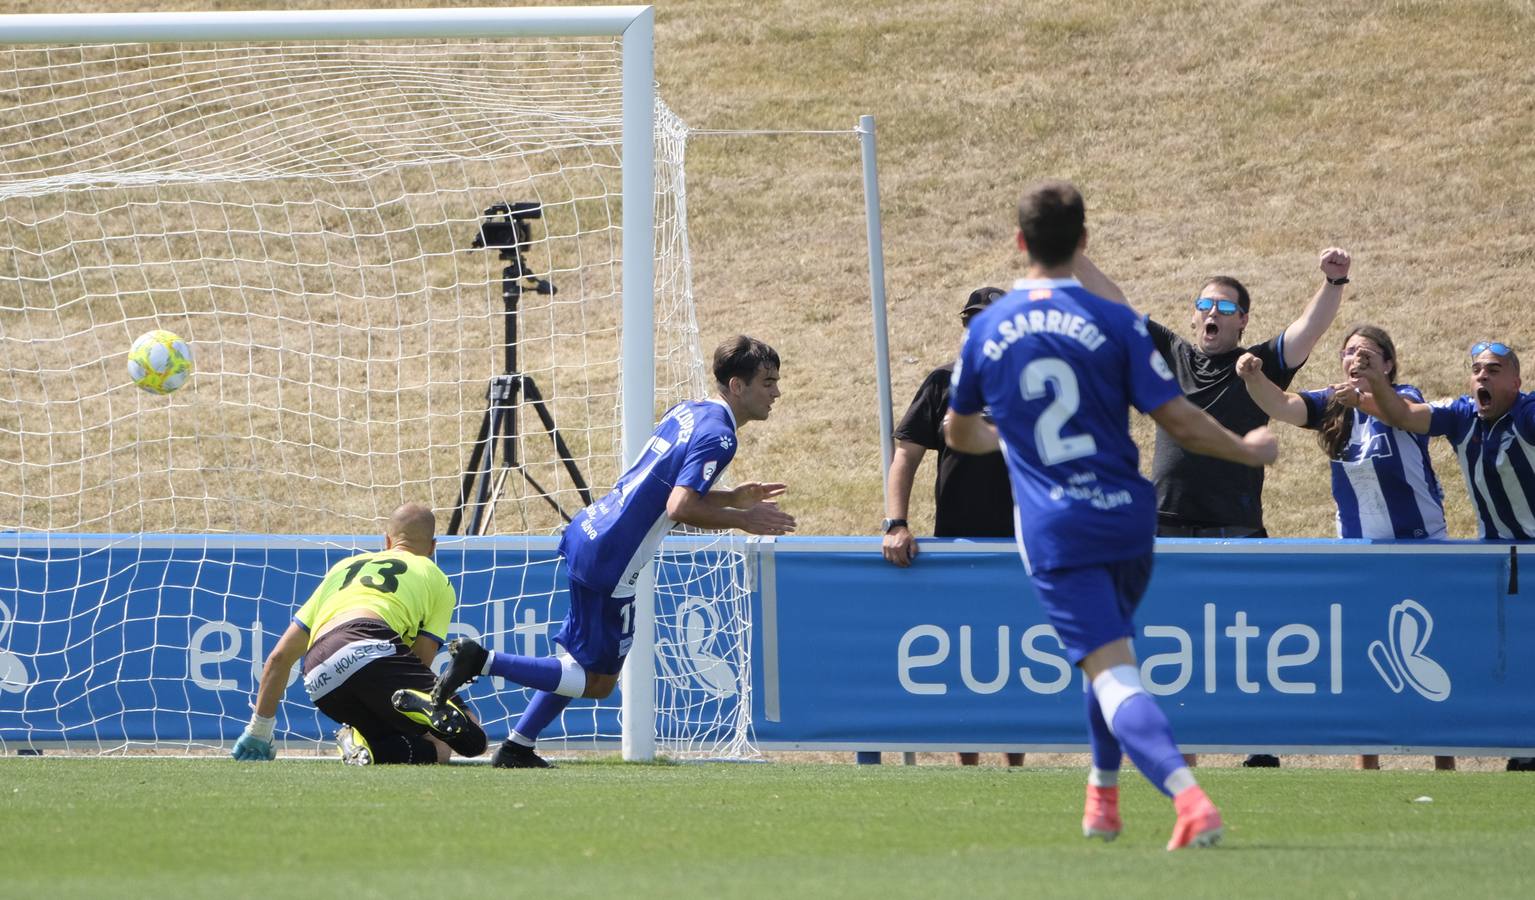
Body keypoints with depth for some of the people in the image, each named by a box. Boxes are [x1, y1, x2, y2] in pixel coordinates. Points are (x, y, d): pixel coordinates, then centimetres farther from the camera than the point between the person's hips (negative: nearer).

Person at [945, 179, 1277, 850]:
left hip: (1053, 535, -1)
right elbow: (1179, 422, -6)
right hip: (1125, 518, 1)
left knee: (1113, 675, -13)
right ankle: (1102, 796, 36)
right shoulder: (1116, 323, -4)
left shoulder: (986, 330, 4)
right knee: (1110, 643, 28)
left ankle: (1189, 796, -34)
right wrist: (1249, 452, 11)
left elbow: (959, 433, 20)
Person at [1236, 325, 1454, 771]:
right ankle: (1367, 765, 6)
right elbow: (1280, 406, -14)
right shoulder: (1333, 406, 1)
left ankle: (1445, 761, 8)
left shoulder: (1404, 397, -10)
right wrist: (1254, 376, -35)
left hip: (1419, 544, -4)